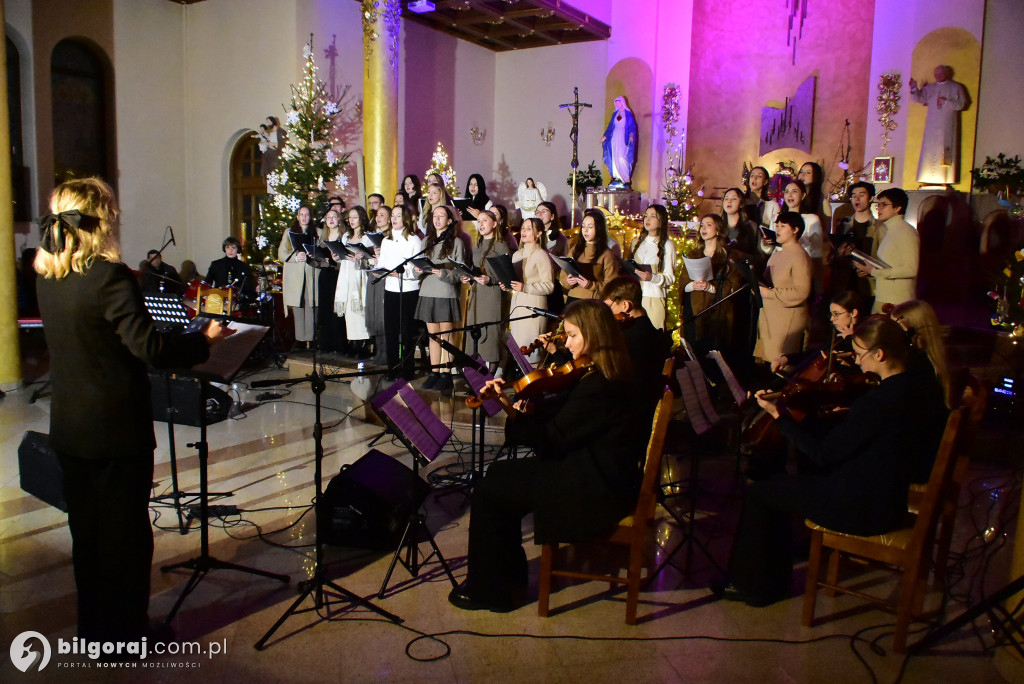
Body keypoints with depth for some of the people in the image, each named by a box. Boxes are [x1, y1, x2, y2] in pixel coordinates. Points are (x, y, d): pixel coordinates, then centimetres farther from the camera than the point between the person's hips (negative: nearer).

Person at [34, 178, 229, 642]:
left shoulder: (47, 277, 2)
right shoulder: (110, 277, -21)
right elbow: (149, 348, -24)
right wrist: (203, 339, -13)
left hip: (68, 426, 7)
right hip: (117, 426, -7)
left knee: (85, 528, 19)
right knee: (124, 529, 7)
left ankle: (92, 626, 34)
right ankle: (123, 632, 20)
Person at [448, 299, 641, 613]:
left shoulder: (599, 387, -25)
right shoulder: (600, 376, 7)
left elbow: (551, 439, -20)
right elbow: (555, 411, 5)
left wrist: (513, 413, -6)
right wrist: (511, 406, -9)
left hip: (595, 488, -10)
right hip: (598, 473, 10)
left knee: (490, 489, -4)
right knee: (499, 474, 15)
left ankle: (489, 590, 12)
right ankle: (507, 579, 23)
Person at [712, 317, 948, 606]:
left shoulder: (878, 401, -27)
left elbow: (823, 454, -21)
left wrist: (778, 414, -18)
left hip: (863, 509, -9)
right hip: (892, 501, 9)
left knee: (758, 493, 5)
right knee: (783, 484, 23)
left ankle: (754, 585, 21)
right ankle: (774, 576, 30)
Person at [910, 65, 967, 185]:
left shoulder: (955, 87, 7)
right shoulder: (930, 88, 17)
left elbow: (961, 104, -1)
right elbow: (919, 98, 8)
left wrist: (946, 101, -12)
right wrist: (914, 89, -9)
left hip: (947, 125, -3)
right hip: (932, 125, 3)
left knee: (944, 151, -9)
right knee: (929, 151, -2)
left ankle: (944, 179, -11)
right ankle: (928, 179, -3)